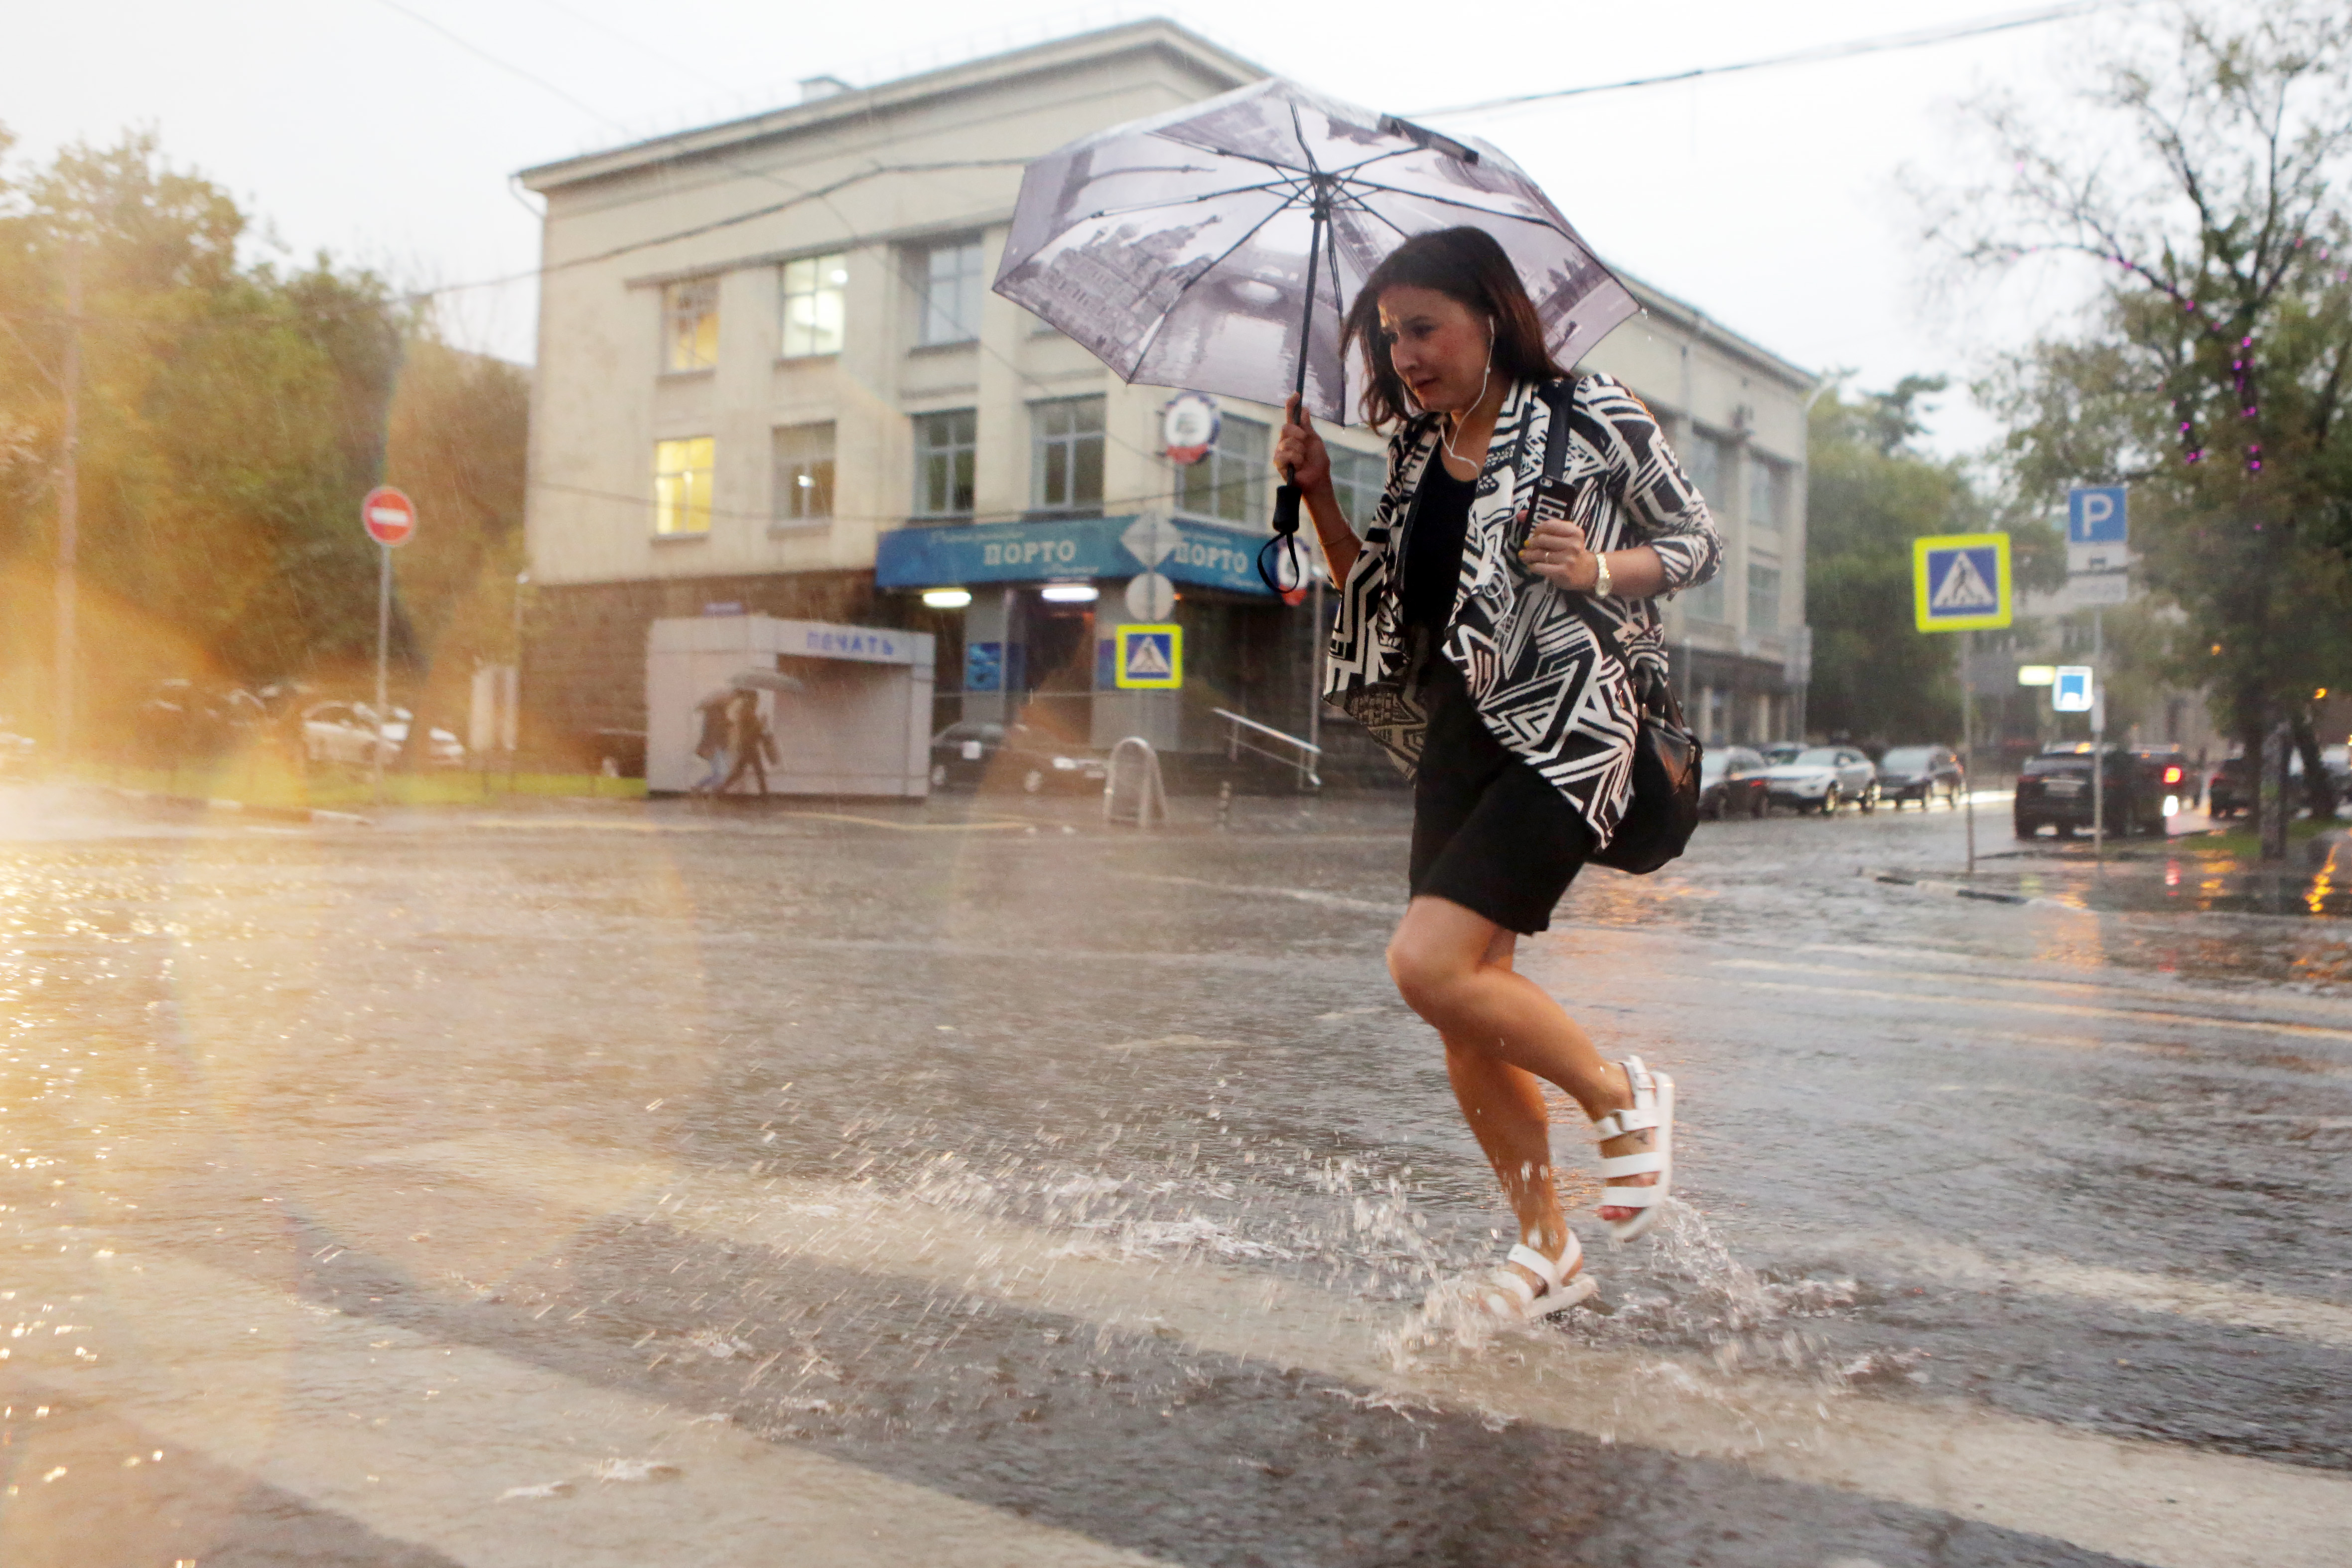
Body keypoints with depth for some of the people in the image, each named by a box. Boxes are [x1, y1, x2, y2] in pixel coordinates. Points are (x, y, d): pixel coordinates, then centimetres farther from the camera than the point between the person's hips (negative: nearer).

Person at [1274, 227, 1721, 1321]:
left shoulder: (1592, 418, -3)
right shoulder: (1417, 450, 14)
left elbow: (1700, 544, 3)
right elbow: (1379, 596, 19)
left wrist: (1598, 569, -15)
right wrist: (1319, 494, 7)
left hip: (1567, 724, -7)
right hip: (1457, 730, 7)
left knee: (1429, 964, -20)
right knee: (1471, 1000, 5)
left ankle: (1624, 1097, 5)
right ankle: (1546, 1251, 21)